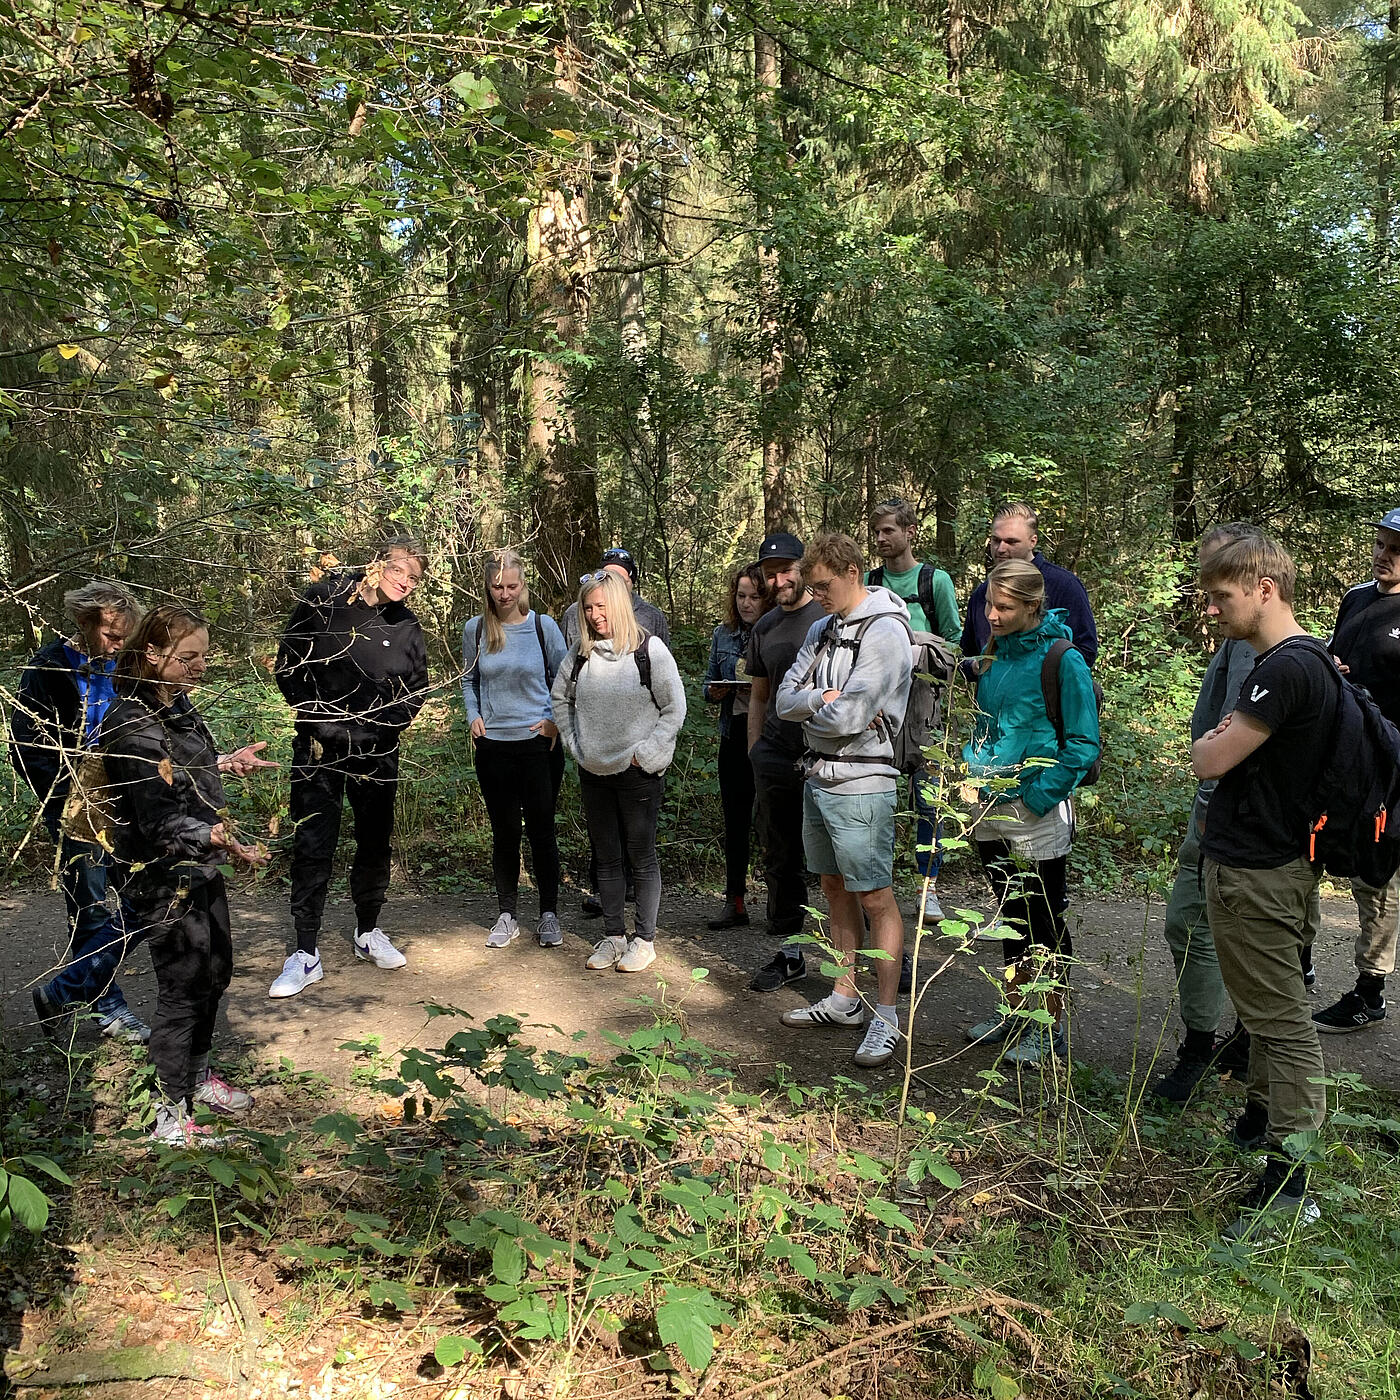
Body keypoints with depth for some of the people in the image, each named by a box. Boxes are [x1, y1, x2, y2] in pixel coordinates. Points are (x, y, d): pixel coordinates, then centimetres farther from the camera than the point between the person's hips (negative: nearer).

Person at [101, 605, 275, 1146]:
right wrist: (212, 837, -42)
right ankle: (170, 1117, 16)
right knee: (183, 990, 0)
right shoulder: (131, 724, -24)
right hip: (163, 879, -9)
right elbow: (158, 816, -30)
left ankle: (197, 1075, 41)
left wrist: (225, 762, 26)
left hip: (200, 870, 9)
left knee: (215, 972, 21)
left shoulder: (176, 704, 5)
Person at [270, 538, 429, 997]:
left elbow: (415, 691, 5)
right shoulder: (325, 598, -5)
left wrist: (374, 730, -9)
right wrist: (318, 719, -12)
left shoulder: (407, 626, 2)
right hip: (319, 748, -3)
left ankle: (368, 932, 32)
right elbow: (289, 664, -3)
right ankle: (306, 953, 8)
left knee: (375, 843, 12)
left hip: (377, 752, 3)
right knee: (312, 847, -2)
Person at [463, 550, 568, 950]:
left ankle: (549, 914, 18)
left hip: (539, 744, -2)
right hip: (493, 745, 2)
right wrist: (474, 716, 0)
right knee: (504, 831, 9)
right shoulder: (475, 629, 2)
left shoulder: (543, 626, -2)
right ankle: (507, 915, 22)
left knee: (541, 829, 3)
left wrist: (555, 720, -7)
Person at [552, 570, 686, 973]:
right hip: (594, 773, 5)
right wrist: (575, 744, 8)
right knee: (606, 858, 13)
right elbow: (560, 698, 17)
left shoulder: (650, 649, -10)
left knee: (642, 857, 5)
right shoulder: (580, 652, 3)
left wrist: (643, 754, -10)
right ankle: (613, 936, 26)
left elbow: (674, 709, -7)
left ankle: (644, 940, 17)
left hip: (639, 773, -4)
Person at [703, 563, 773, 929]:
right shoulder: (723, 634, 11)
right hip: (734, 736, 4)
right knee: (734, 820, 7)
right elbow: (709, 683, 17)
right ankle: (735, 903, 14)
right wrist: (715, 691, -4)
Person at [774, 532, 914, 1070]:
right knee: (835, 890, 16)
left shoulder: (884, 633, -14)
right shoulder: (822, 629, 12)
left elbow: (847, 717, -20)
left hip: (859, 786, -9)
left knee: (876, 900, -1)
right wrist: (825, 700, -14)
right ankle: (844, 999, 29)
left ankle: (886, 1017, 9)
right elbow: (785, 700, 5)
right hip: (819, 777, 9)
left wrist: (810, 710, -1)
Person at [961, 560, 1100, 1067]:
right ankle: (1015, 1013, 32)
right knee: (1010, 916, 18)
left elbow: (1083, 745, -14)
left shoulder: (1063, 662, -13)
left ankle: (1050, 1029, 18)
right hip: (992, 812, 7)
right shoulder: (994, 656, 7)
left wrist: (1037, 797, -18)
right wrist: (975, 770, 7)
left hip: (1038, 815, -7)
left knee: (1045, 924, 5)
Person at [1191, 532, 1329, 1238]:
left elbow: (1209, 761, -19)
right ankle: (1261, 1120, 38)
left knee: (1282, 1021, -4)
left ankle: (1288, 1184, 3)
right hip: (1273, 859, 10)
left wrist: (1211, 740, -1)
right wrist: (1229, 738, 0)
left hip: (1256, 874, -10)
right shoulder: (1307, 658, 11)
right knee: (1271, 1009, 22)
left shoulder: (1287, 668, -22)